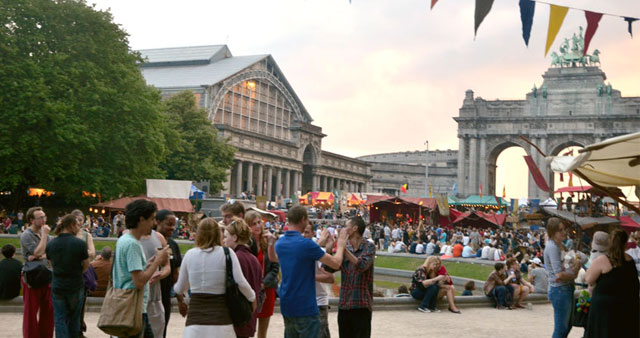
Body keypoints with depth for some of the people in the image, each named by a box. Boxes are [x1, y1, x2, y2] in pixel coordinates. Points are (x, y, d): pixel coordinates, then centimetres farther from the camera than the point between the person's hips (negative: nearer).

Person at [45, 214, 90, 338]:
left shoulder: (51, 244, -2)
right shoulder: (80, 243, -13)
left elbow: (52, 263, 10)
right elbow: (86, 265, -5)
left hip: (57, 287, 2)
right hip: (76, 287, -2)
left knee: (60, 320, 6)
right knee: (74, 318, 15)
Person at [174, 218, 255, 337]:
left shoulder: (190, 254, 5)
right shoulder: (227, 253, -3)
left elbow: (179, 289, 15)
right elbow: (241, 283, -9)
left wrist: (175, 287, 39)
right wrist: (252, 297, 10)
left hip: (195, 319, 1)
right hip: (220, 318, -1)